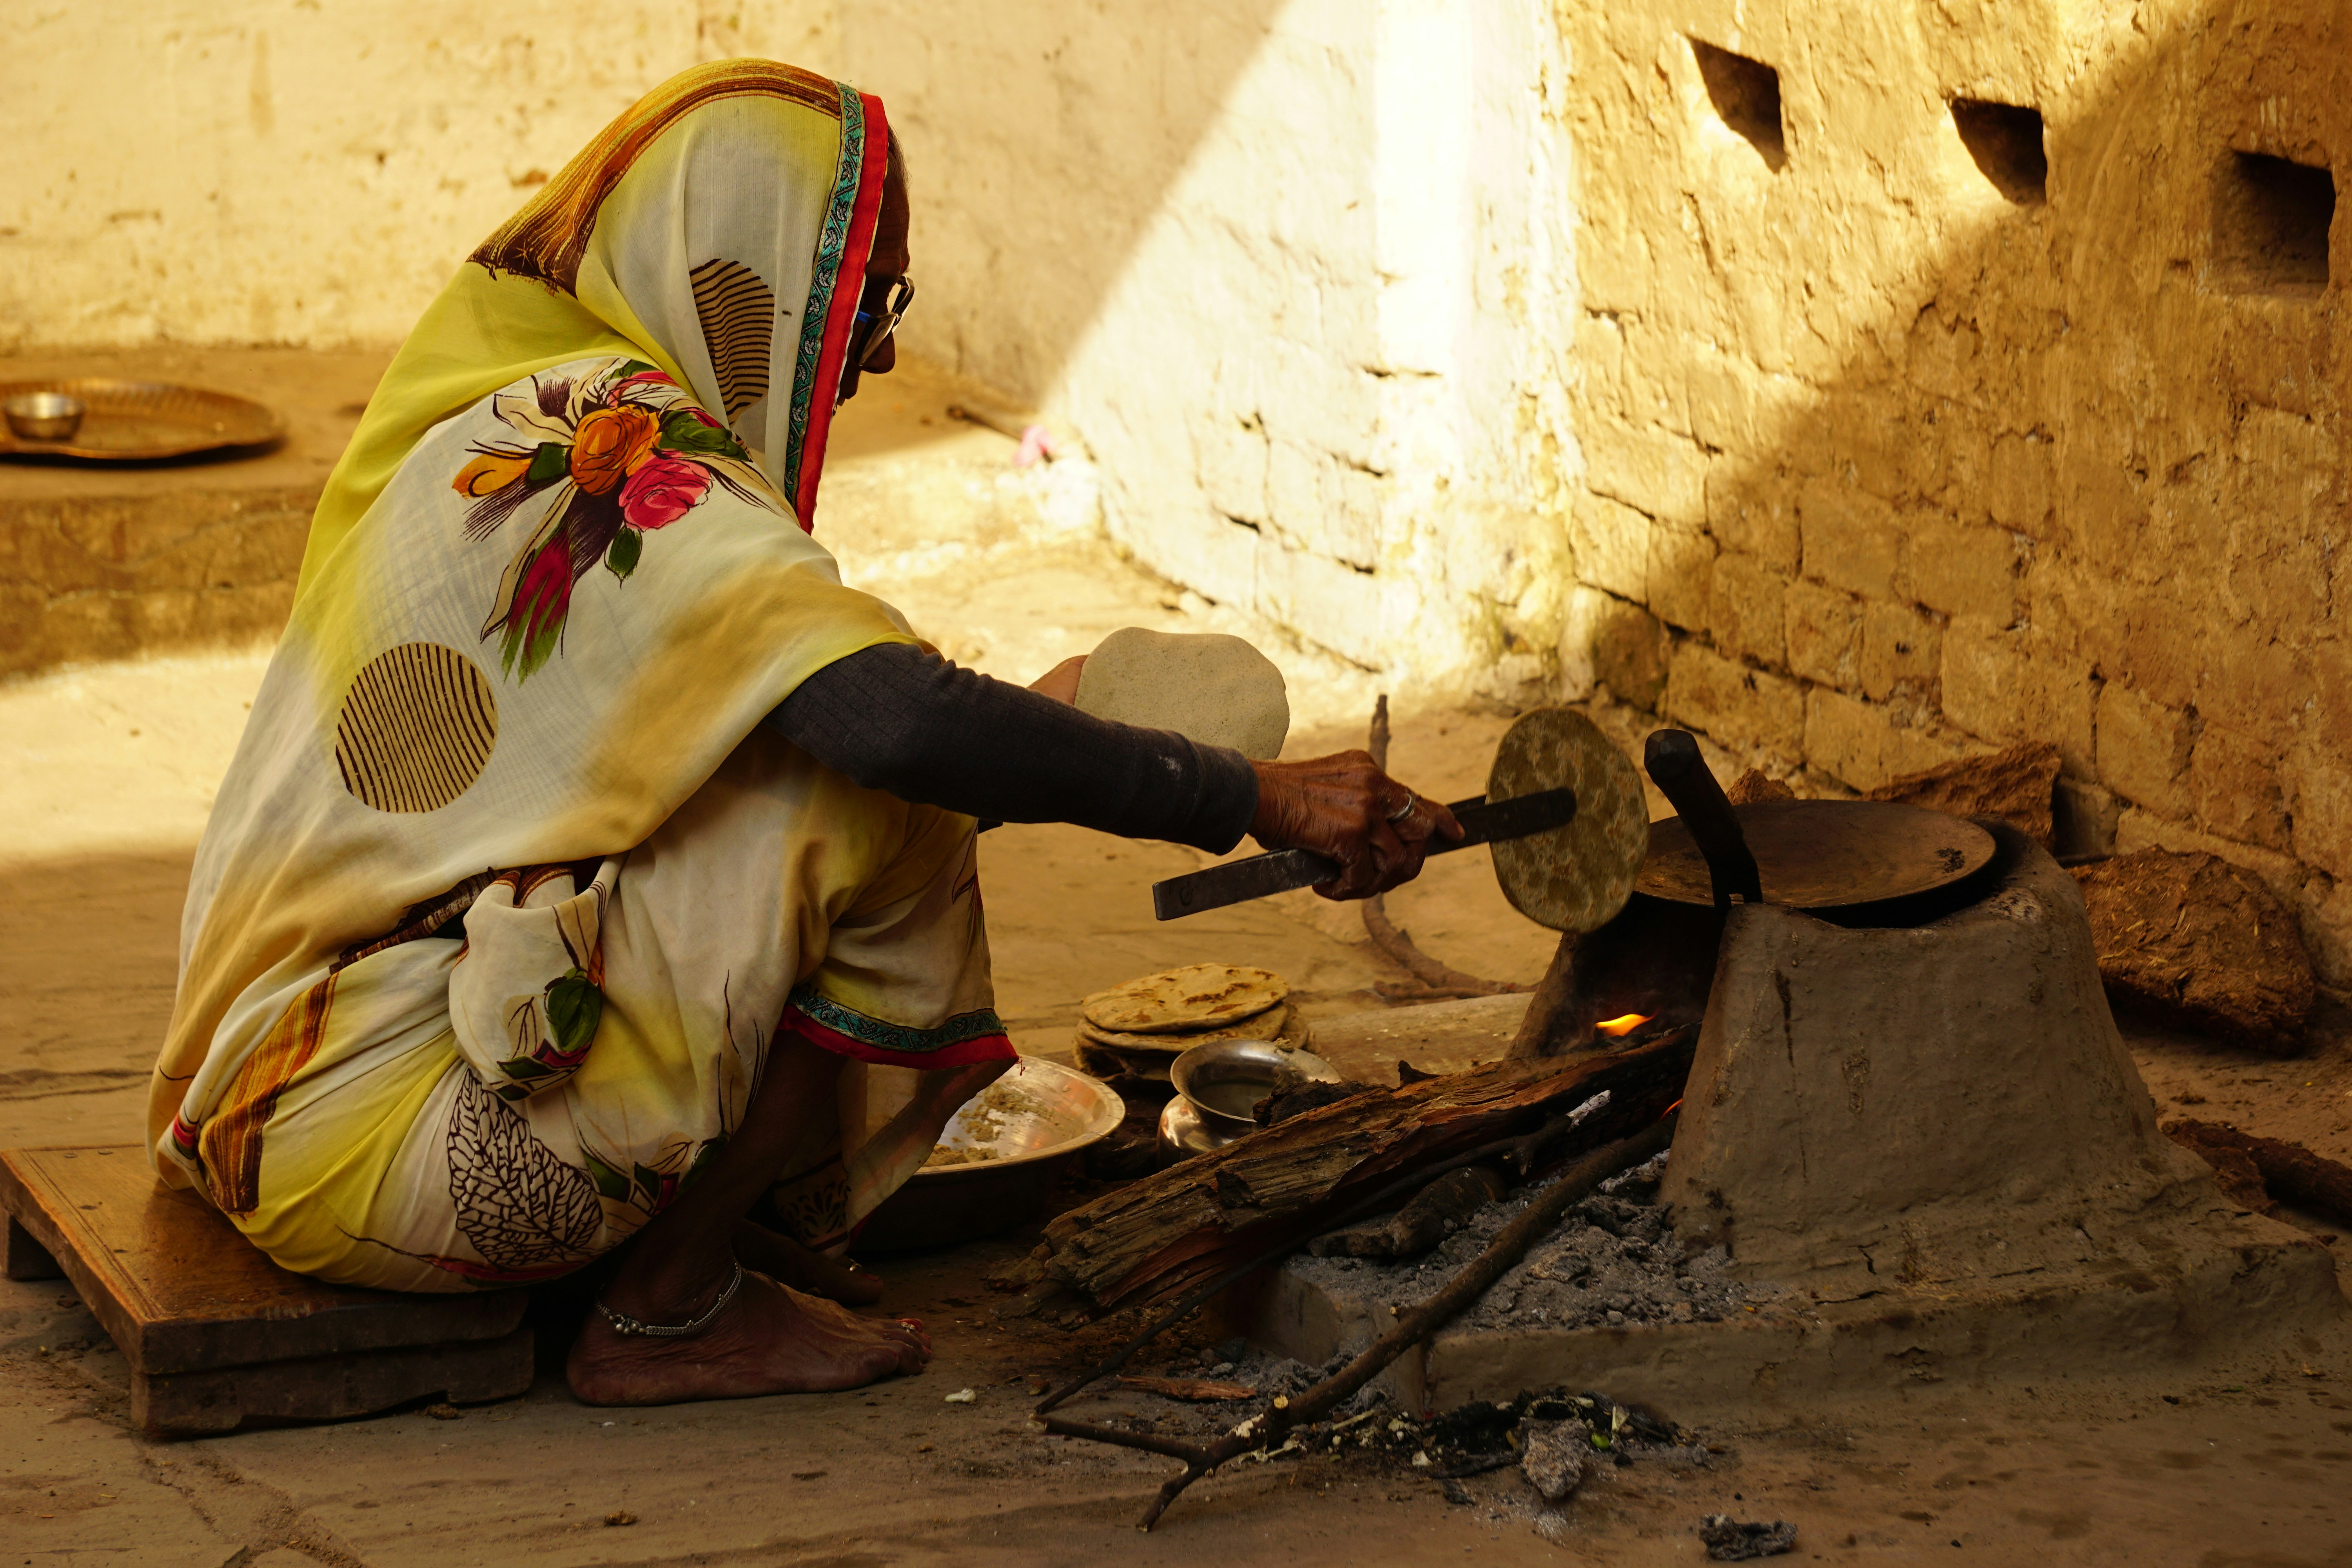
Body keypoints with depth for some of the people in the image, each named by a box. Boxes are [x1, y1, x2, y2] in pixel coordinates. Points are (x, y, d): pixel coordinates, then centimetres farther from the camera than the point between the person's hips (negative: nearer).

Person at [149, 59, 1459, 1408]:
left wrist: (1043, 740, 9)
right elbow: (899, 717, -32)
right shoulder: (620, 467, -18)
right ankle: (669, 1309, -6)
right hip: (367, 1149, -10)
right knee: (875, 831, -17)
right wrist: (1255, 800, -25)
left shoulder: (497, 408, 12)